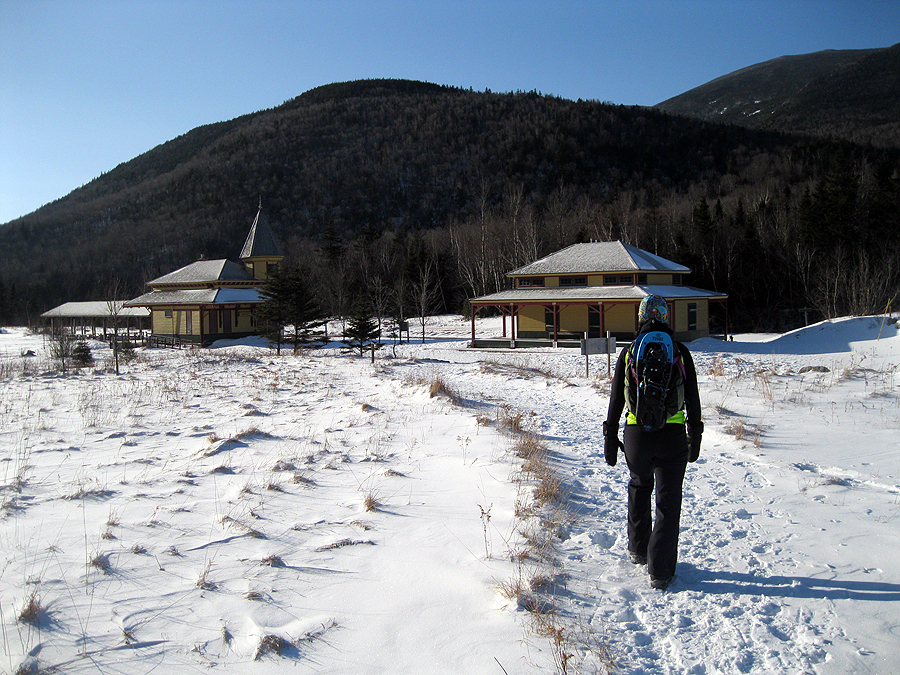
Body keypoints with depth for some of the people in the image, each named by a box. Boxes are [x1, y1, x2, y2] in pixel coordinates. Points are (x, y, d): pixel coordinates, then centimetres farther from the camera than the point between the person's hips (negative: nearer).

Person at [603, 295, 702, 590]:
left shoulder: (627, 353, 1)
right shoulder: (680, 352, 0)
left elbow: (616, 400, 3)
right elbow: (693, 399, 3)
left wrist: (610, 438, 11)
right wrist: (695, 437, 12)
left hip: (636, 433, 2)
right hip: (673, 435, -1)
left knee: (639, 486, 28)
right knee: (668, 502, 7)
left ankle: (638, 548, 31)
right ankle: (660, 571, 7)